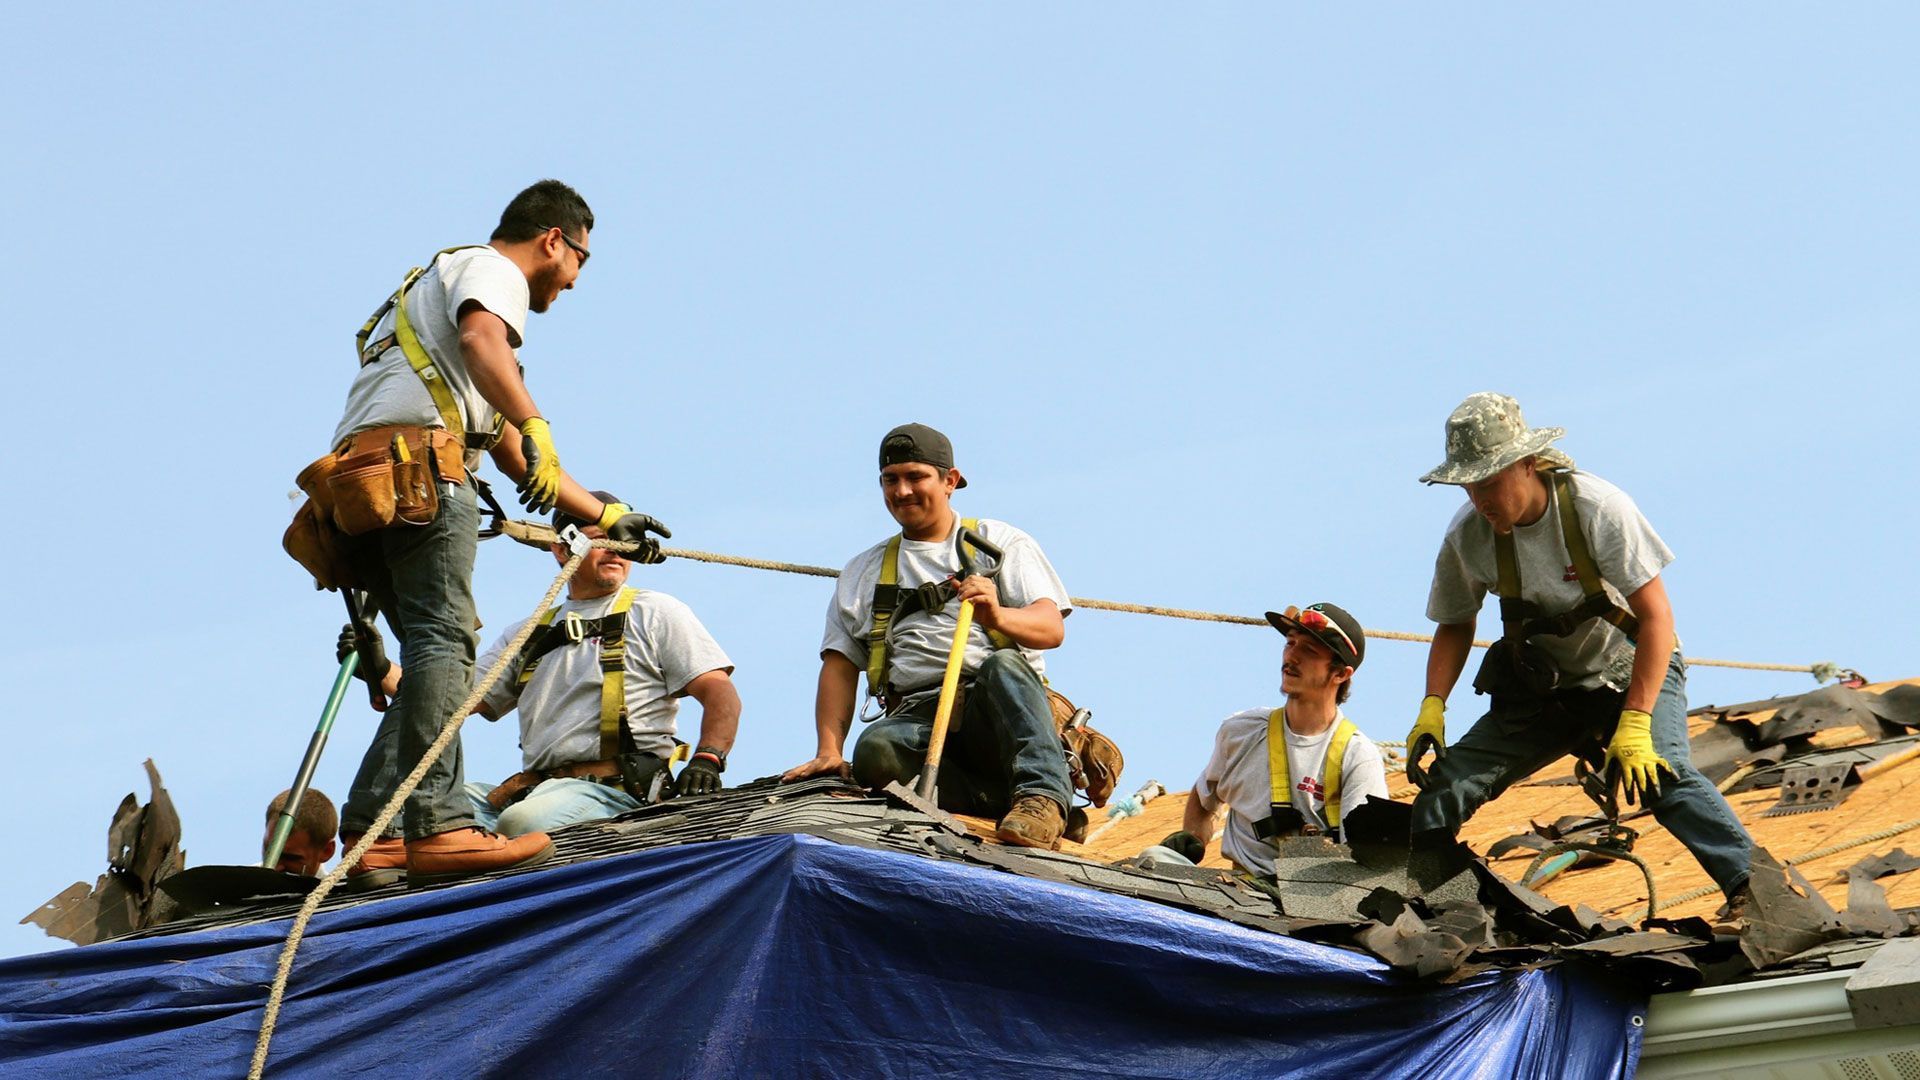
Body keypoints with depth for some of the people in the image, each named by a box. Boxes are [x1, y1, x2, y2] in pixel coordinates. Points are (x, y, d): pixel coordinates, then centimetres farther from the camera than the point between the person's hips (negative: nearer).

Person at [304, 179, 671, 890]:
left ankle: (368, 835, -2)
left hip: (356, 488, 9)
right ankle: (437, 828, -28)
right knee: (445, 639, -16)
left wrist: (607, 517, 44)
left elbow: (516, 458, 42)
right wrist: (533, 424, -30)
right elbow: (480, 340, -17)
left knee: (437, 657, 8)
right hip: (416, 464, -9)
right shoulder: (491, 269, 11)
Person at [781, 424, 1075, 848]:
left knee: (1003, 665, -36)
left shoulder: (1002, 543, 17)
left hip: (1000, 709, -1)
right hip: (915, 713, 2)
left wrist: (998, 616, -21)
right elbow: (839, 665, 18)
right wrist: (829, 751, 1)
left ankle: (1041, 794, -47)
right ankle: (1010, 804, -36)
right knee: (875, 752, -34)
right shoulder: (864, 572, 27)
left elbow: (1052, 628, 2)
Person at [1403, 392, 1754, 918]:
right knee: (1446, 784, -10)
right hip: (1541, 689, 4)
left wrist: (1633, 726, -35)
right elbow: (1455, 624, 6)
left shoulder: (1596, 507, -25)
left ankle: (1750, 887, -35)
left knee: (1661, 771, -33)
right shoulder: (1467, 535, -13)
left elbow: (1656, 616, -27)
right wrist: (1432, 708, -12)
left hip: (1631, 673, -4)